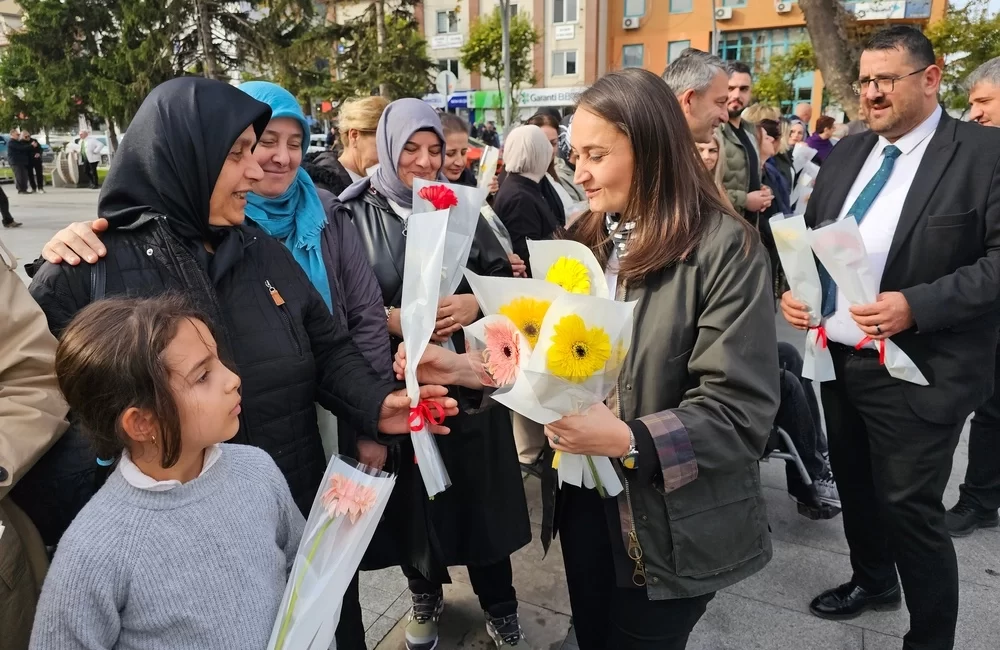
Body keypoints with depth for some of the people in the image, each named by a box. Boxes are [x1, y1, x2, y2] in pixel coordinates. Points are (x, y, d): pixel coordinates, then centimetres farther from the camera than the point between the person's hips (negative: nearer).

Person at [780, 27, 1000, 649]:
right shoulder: (845, 155, 9)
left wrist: (918, 306, -26)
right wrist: (793, 289, -4)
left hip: (917, 371, -6)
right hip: (838, 357, 6)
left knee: (910, 508, 2)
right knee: (854, 485, 21)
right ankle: (871, 580, 46)